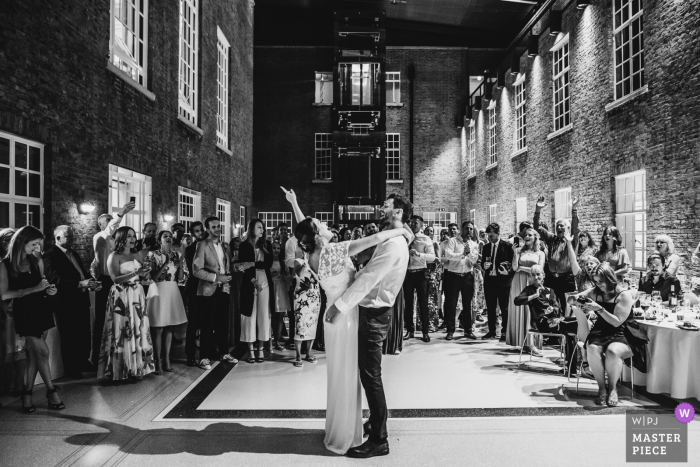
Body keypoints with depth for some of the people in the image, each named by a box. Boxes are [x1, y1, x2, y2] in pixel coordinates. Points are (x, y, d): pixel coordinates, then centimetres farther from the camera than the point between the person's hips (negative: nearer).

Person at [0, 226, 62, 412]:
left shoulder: (37, 261, 4)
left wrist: (48, 290, -5)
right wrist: (34, 289, -19)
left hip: (42, 309, 4)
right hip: (24, 312, -4)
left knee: (34, 352, 8)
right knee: (42, 351, -5)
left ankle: (27, 393, 18)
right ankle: (51, 390, 10)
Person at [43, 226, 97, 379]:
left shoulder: (74, 254, 14)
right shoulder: (50, 256, -12)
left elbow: (83, 273, 17)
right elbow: (55, 279, -24)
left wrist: (91, 282, -5)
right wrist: (80, 283, -33)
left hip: (81, 300, 7)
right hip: (66, 303, -7)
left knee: (84, 335, 16)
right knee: (69, 337, 7)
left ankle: (83, 363, 32)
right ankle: (71, 368, 23)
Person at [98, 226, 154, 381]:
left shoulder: (137, 255, 12)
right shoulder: (114, 256, -5)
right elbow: (115, 279, -15)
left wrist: (145, 272, -9)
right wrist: (135, 272, -24)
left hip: (137, 295, 6)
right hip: (121, 297, -5)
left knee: (138, 330, 6)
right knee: (122, 332, -2)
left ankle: (137, 367, 15)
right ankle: (121, 370, 8)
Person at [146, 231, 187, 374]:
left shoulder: (177, 255, 7)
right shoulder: (153, 255, -6)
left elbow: (179, 278, 7)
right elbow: (154, 277, -12)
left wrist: (180, 265, -10)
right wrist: (165, 264, -21)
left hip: (173, 292, 5)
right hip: (158, 292, -5)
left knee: (169, 328, 10)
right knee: (158, 329, -2)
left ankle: (166, 360, 19)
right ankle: (157, 361, 8)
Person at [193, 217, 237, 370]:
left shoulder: (225, 246, 14)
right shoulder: (202, 245, -5)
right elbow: (197, 270, -13)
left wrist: (227, 277, 5)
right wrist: (216, 277, -17)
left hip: (224, 289, 6)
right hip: (208, 290, -5)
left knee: (224, 323, 10)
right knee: (207, 325, -1)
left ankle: (224, 353, 24)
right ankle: (205, 358, 10)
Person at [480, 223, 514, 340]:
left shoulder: (507, 246, -4)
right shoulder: (485, 247, 10)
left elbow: (513, 262, -2)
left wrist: (509, 273, -15)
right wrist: (484, 265, -7)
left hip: (503, 281, -4)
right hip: (489, 281, 5)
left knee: (504, 308, 3)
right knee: (490, 308, 10)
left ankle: (504, 332, 11)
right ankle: (491, 331, 19)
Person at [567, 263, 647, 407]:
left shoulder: (624, 295, -7)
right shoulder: (595, 292, 6)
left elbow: (617, 322, -14)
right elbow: (570, 301, 10)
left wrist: (599, 308, -23)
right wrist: (575, 298, -14)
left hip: (622, 335, -3)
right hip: (601, 334, 4)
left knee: (612, 352, -36)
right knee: (592, 349, -30)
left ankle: (612, 388, -11)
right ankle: (601, 388, -12)